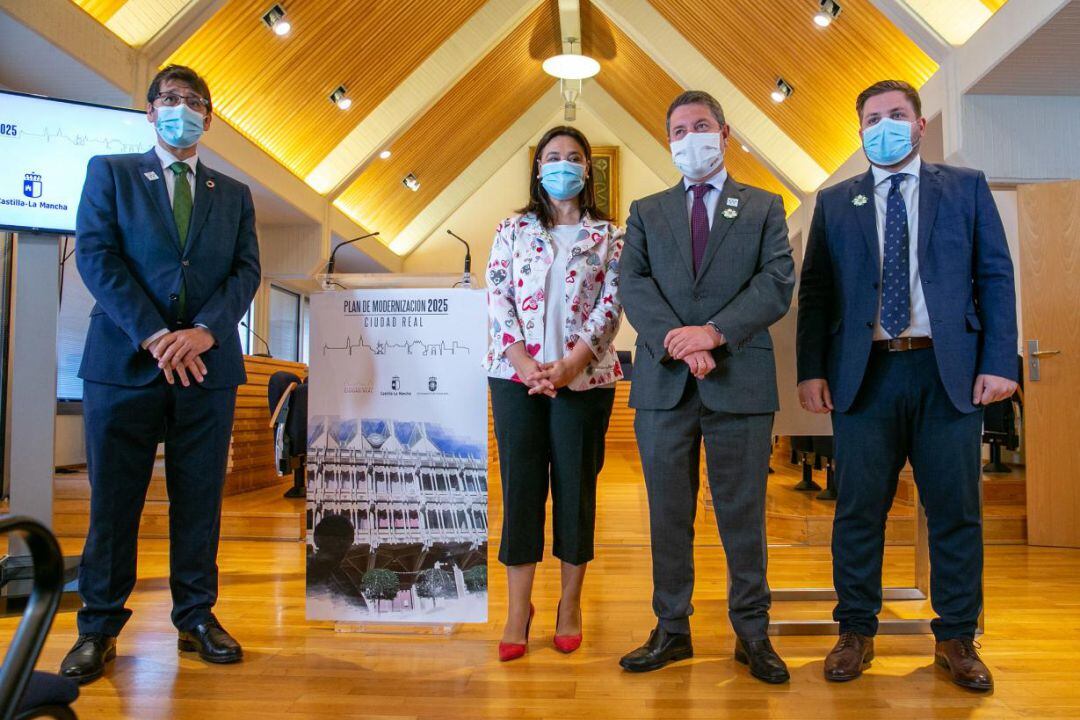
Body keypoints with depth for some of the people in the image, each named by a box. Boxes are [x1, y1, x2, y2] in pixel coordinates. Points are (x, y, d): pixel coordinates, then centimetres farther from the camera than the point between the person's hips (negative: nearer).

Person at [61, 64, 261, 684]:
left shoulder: (234, 195, 17)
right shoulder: (110, 172, 10)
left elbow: (247, 269, 6)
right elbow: (96, 255, -2)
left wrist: (205, 331, -12)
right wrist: (153, 337, -13)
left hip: (207, 365, 2)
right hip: (125, 361, -2)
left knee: (200, 500, 7)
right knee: (113, 500, 4)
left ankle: (197, 616, 18)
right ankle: (99, 628, 16)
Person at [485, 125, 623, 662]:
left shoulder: (607, 236, 8)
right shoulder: (512, 231, 10)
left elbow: (611, 306, -1)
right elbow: (497, 300, 2)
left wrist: (570, 365, -13)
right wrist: (526, 364, -11)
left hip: (585, 377, 0)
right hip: (516, 375, 1)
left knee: (576, 487, 5)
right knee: (520, 485, 2)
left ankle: (570, 603, 19)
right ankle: (518, 607, 12)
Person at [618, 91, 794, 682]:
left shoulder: (764, 207, 11)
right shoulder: (646, 213, 15)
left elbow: (778, 283, -3)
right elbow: (634, 285, 0)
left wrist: (714, 332, -16)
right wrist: (676, 341, -16)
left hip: (741, 380, -1)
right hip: (663, 383, 2)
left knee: (743, 513, 6)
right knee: (668, 514, 9)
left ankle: (752, 632, 22)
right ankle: (672, 630, 22)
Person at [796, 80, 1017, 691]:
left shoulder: (966, 187, 10)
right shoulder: (835, 203, 12)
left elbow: (995, 276, 5)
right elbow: (815, 292, 7)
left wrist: (999, 361, -6)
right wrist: (811, 369, -3)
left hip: (948, 372, 0)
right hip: (864, 373, 0)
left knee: (956, 510, 6)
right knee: (859, 510, 5)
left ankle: (957, 639, 23)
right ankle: (857, 633, 20)